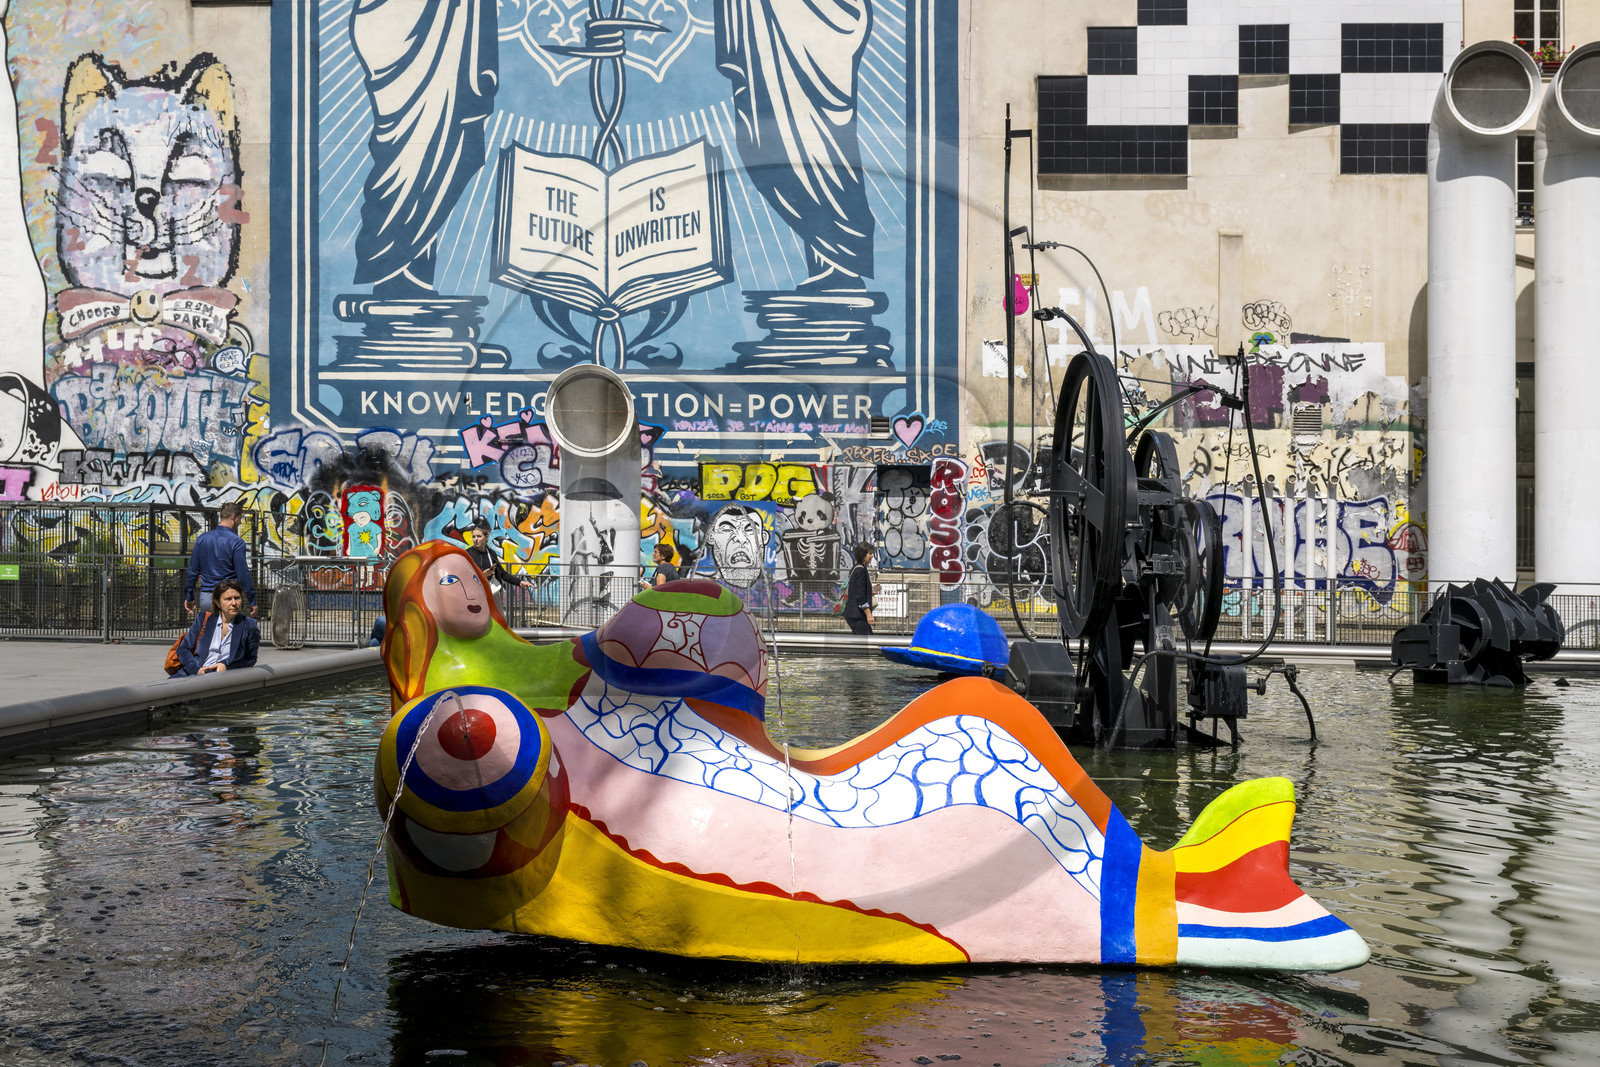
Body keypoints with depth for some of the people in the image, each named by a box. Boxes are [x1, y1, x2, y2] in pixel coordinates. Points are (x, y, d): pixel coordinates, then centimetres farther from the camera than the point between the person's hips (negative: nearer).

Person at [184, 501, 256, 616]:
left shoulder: (202, 538, 7)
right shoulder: (237, 542, -9)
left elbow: (192, 571, 10)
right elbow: (243, 575, -11)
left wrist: (188, 597, 17)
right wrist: (252, 601, -4)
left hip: (205, 598, 5)